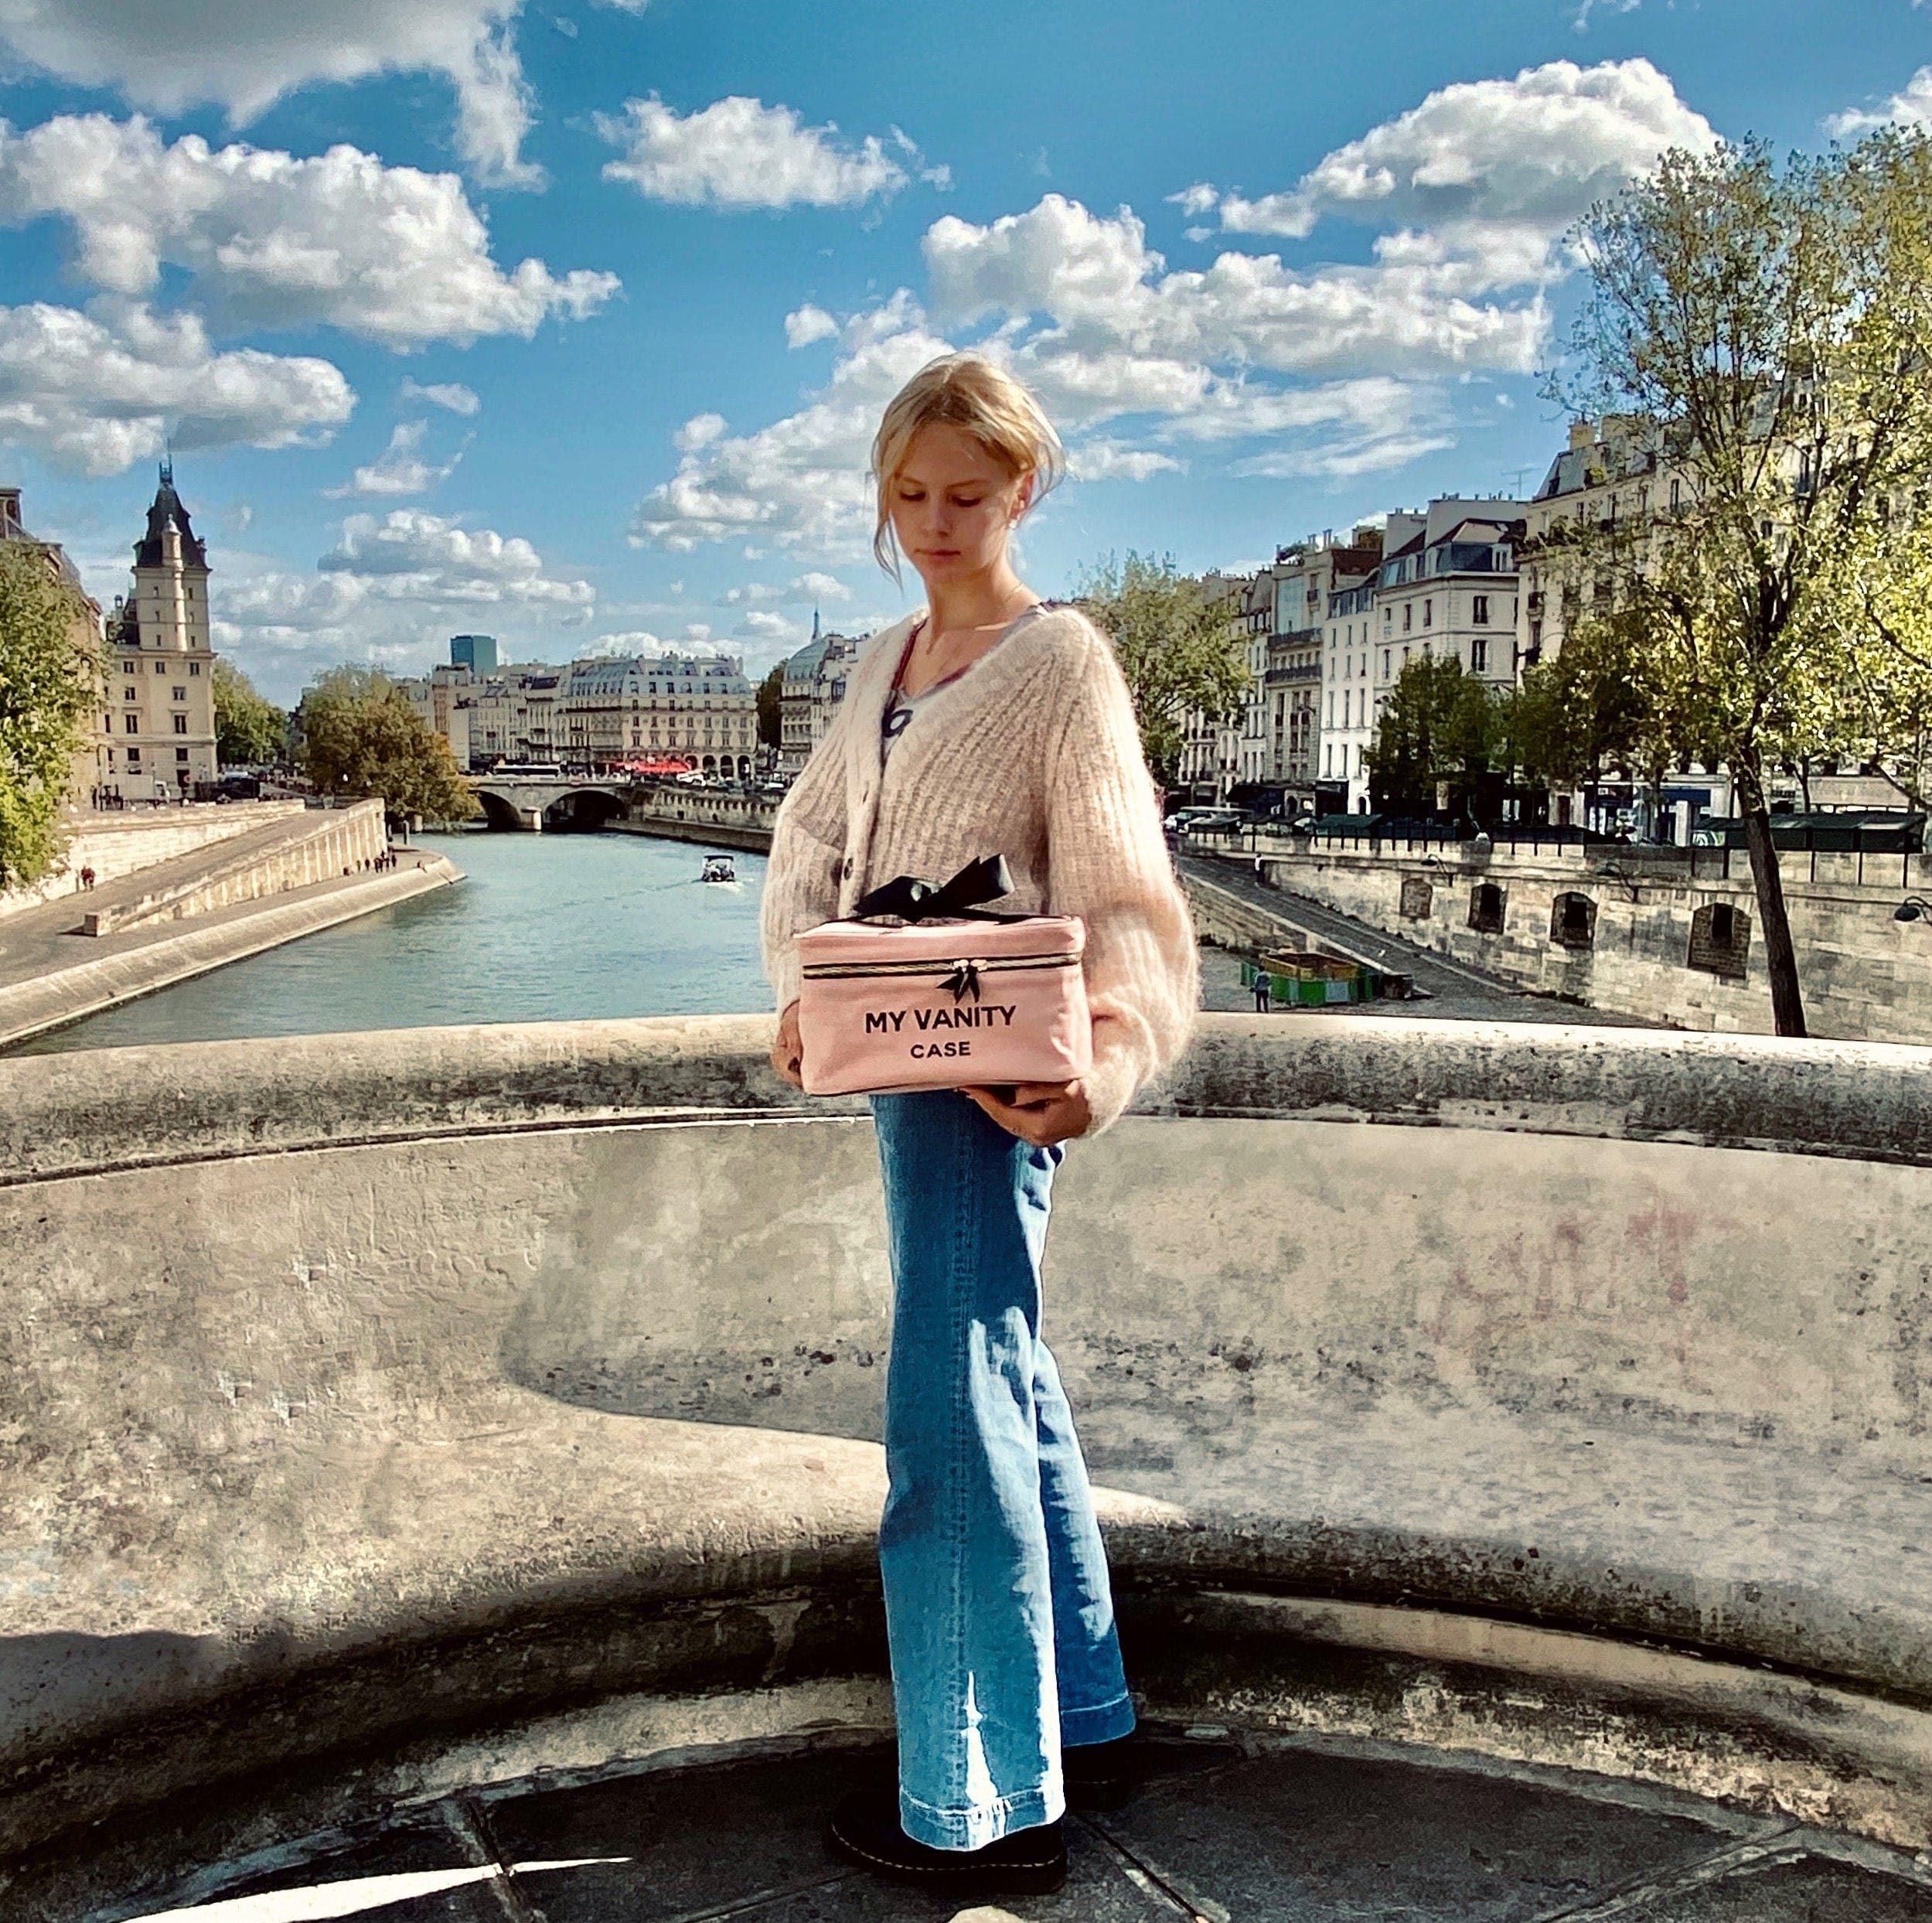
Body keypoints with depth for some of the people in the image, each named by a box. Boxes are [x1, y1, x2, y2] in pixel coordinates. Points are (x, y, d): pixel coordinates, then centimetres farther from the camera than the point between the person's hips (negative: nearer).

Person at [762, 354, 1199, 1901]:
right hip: (896, 1064, 8)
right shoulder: (886, 661, 15)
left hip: (988, 1073, -8)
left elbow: (1120, 889, -15)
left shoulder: (1060, 658, -7)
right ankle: (1085, 1725, 32)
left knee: (954, 1412, -5)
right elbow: (815, 839, 11)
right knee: (1009, 1383, 15)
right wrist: (807, 985, -8)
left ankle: (983, 1809, 11)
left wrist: (1105, 1051, -33)